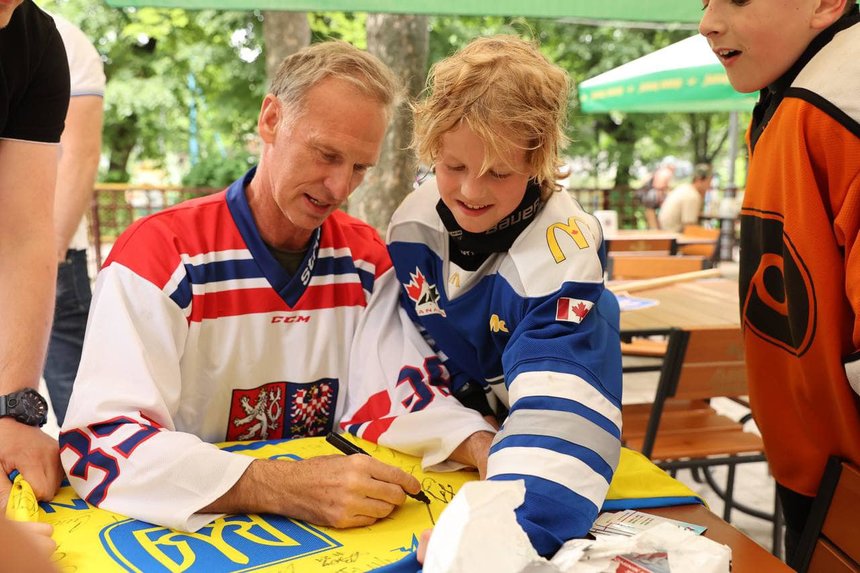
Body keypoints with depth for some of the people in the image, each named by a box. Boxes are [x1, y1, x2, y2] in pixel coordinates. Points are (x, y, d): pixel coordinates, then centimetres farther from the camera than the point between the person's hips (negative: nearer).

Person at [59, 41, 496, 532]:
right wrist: (282, 487, -33)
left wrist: (487, 449, -23)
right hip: (186, 527, -1)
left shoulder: (365, 260, 2)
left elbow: (400, 395, -4)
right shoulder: (161, 253, -13)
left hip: (329, 524, 2)